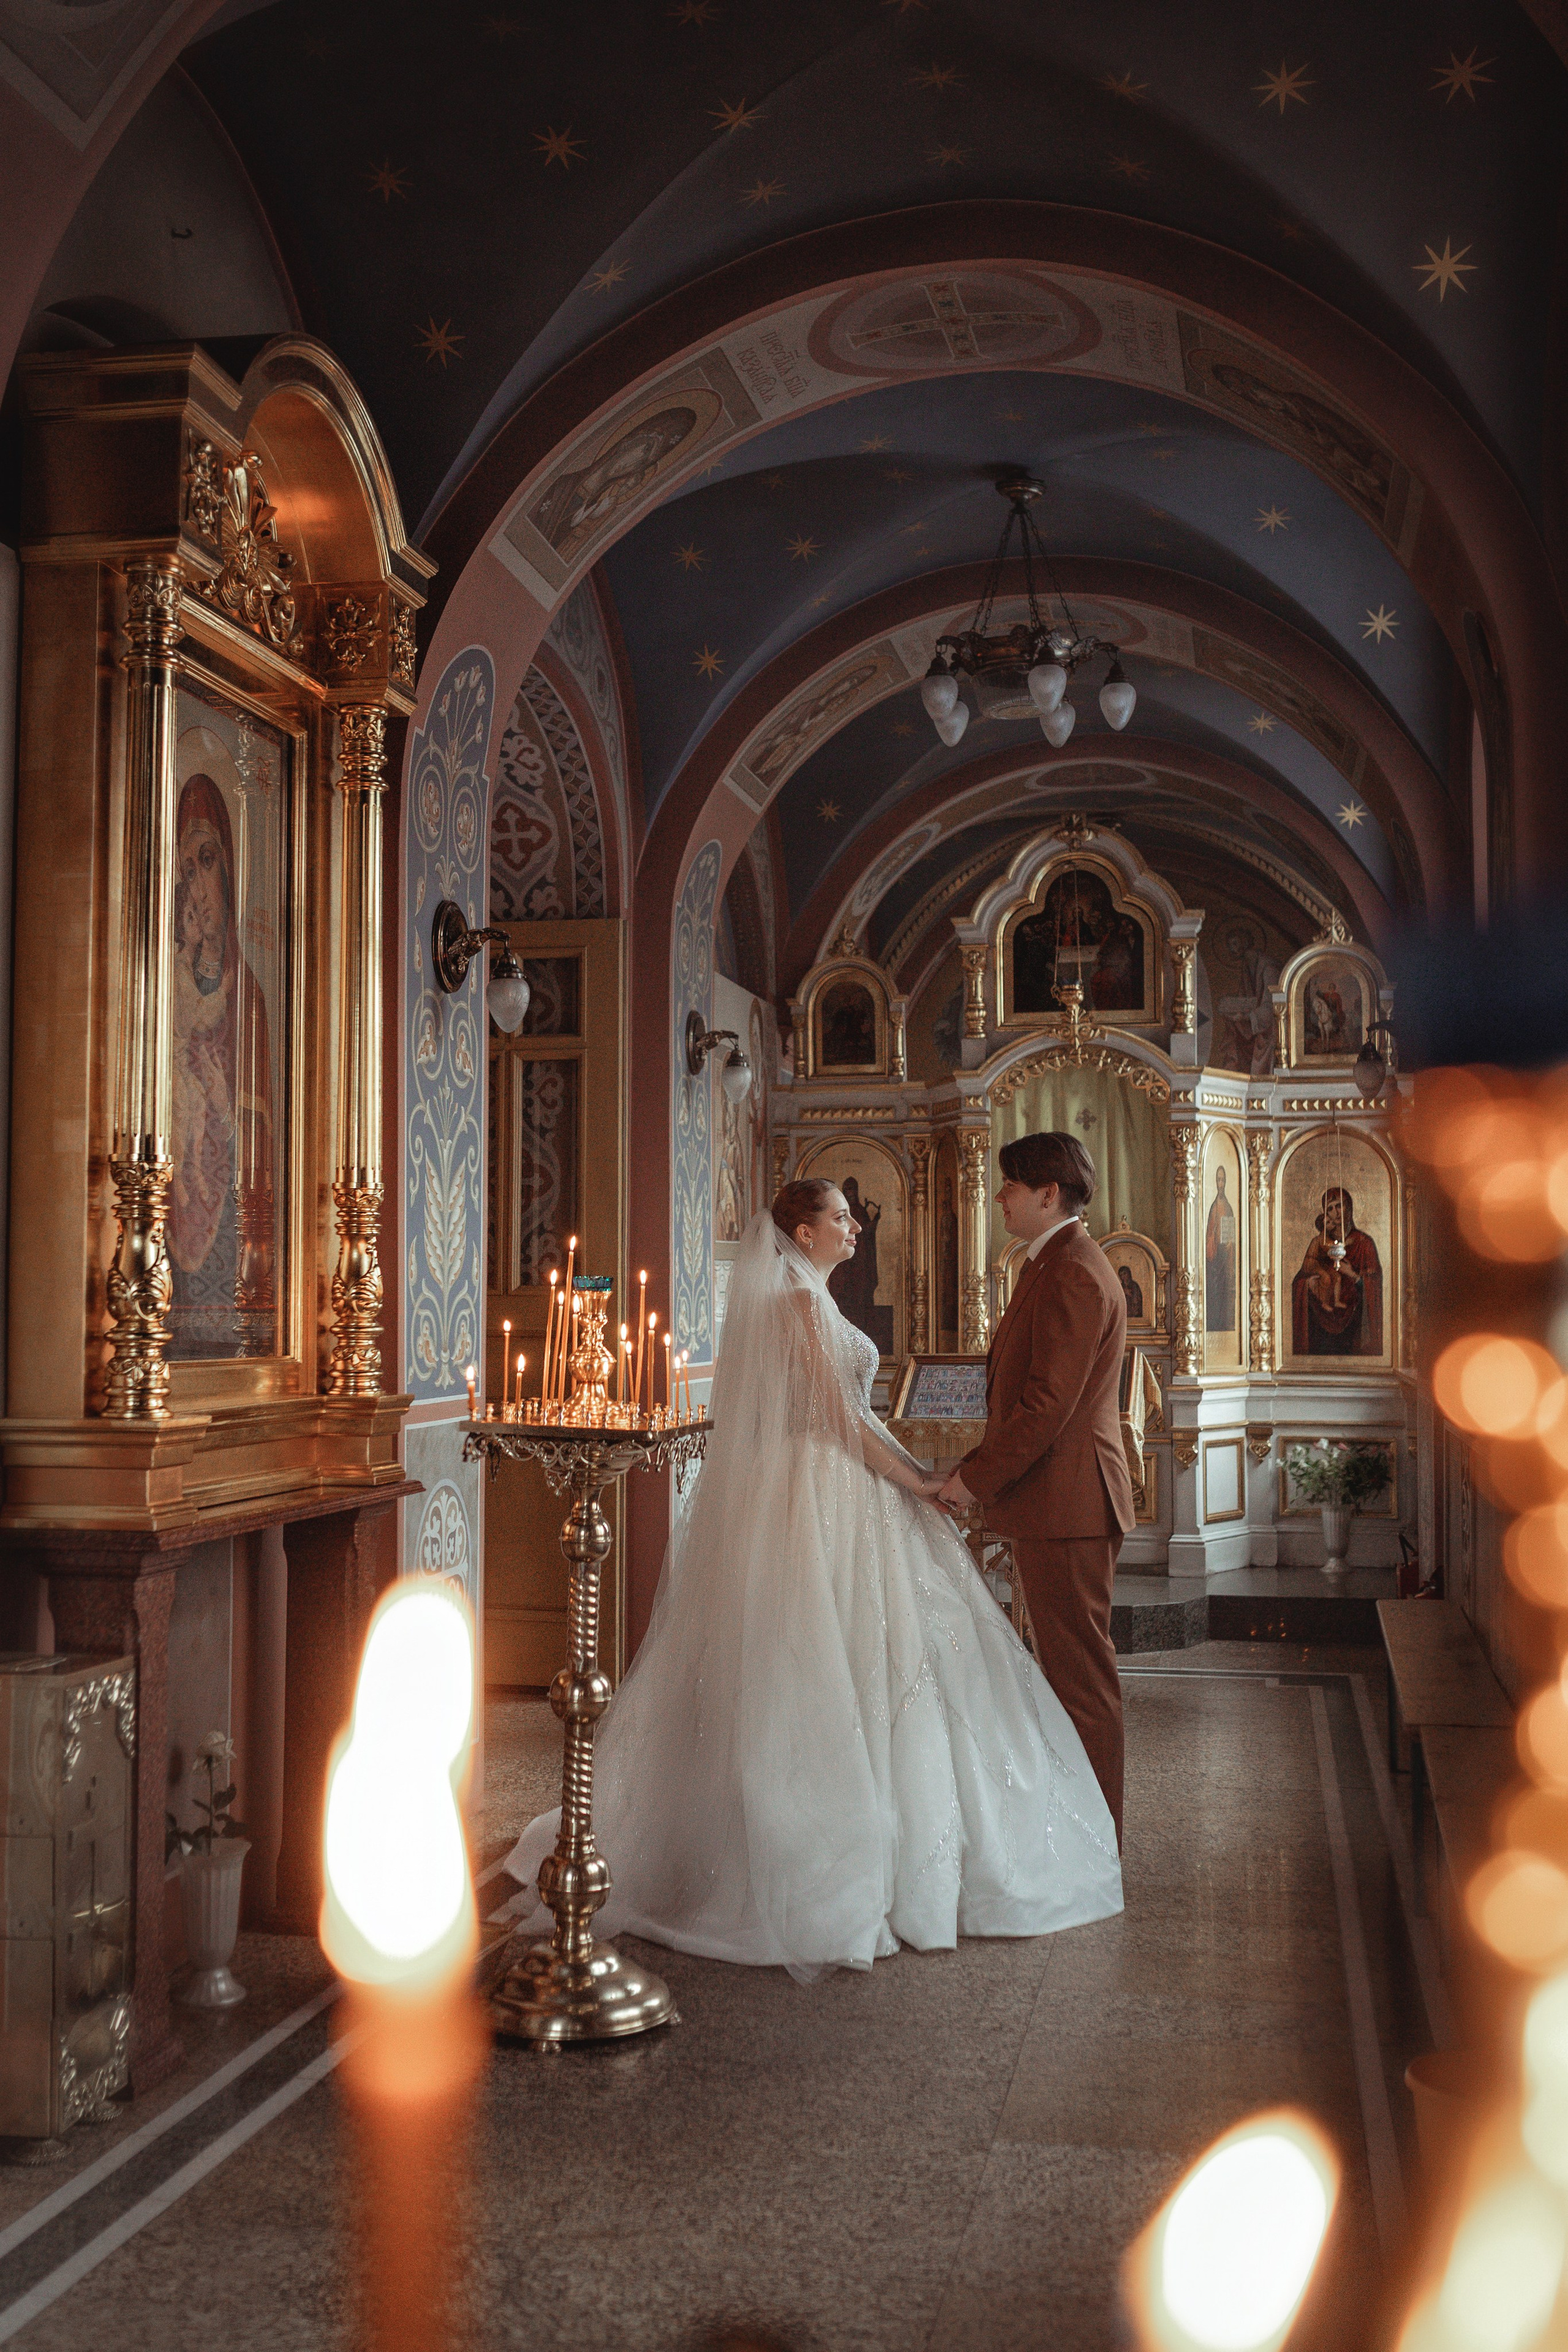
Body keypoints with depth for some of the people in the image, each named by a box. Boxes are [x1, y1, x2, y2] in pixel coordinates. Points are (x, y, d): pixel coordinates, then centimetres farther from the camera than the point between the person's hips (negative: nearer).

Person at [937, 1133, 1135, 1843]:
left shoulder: (1072, 1275, -18)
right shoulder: (1057, 1264, 16)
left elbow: (1047, 1404, -22)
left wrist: (974, 1478, -15)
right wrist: (996, 1484, 16)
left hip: (1065, 1504, -11)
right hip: (1050, 1502, 11)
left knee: (1081, 1673, -1)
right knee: (1069, 1668, 17)